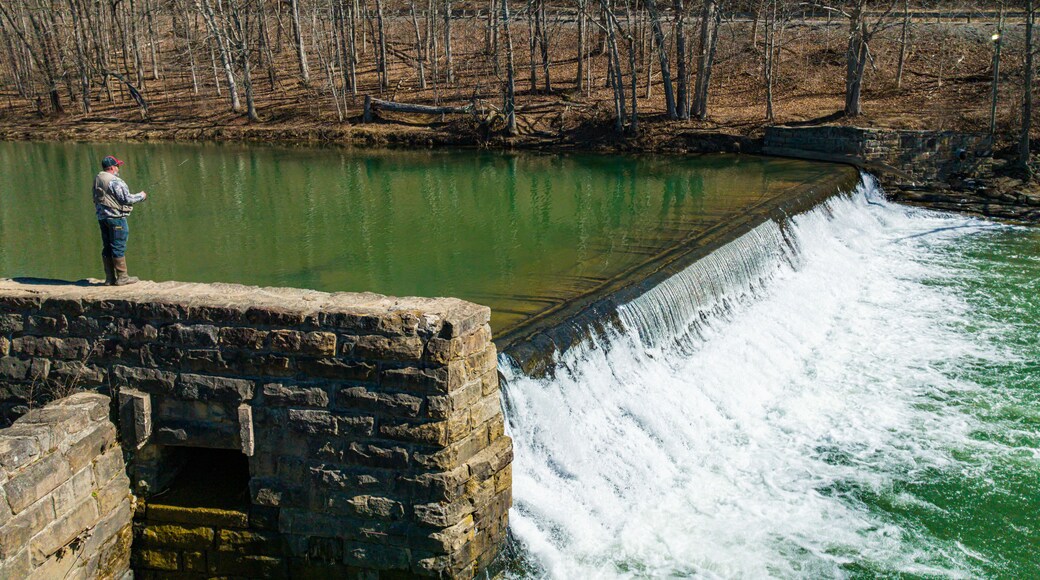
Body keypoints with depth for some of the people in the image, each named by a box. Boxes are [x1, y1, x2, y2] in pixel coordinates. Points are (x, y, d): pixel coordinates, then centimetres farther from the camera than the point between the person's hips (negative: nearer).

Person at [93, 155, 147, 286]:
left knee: (107, 247, 11)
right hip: (115, 217, -8)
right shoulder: (115, 181, -16)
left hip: (101, 217, 8)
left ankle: (109, 278, 14)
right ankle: (122, 277, 1)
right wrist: (141, 196, 1)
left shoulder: (97, 180, 11)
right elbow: (127, 199, -16)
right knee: (118, 247, -3)